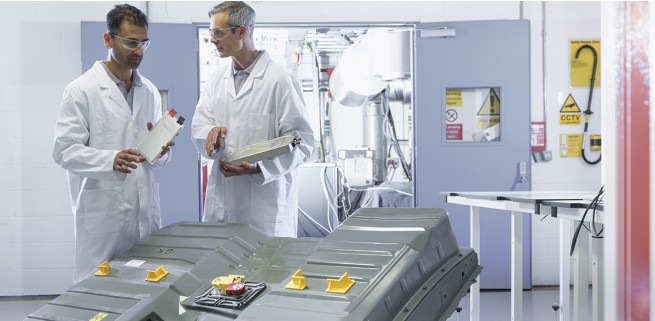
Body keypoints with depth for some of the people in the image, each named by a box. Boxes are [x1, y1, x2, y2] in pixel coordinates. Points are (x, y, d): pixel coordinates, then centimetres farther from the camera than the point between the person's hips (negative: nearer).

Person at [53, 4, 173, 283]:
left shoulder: (150, 92, 13)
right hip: (102, 213, -5)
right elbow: (64, 150, -10)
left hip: (145, 209, 5)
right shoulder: (82, 90, -4)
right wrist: (111, 160, -26)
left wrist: (160, 150, -7)